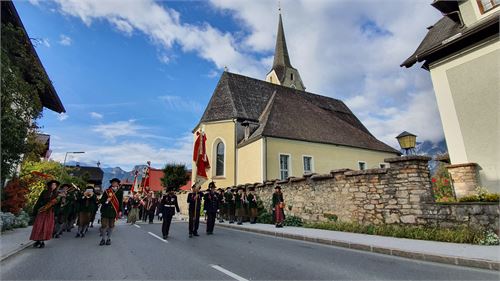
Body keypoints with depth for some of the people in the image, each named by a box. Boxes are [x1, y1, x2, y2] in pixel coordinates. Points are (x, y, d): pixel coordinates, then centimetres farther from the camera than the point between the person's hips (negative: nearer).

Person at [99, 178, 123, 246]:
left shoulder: (120, 192, -2)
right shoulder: (107, 191, -3)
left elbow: (120, 202, 0)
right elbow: (101, 201, 3)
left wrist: (120, 211, -4)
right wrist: (106, 201, -19)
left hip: (114, 212, 0)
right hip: (105, 211, 0)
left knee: (111, 226, 10)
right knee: (104, 225, 1)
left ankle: (108, 238, 26)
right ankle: (103, 239, 19)